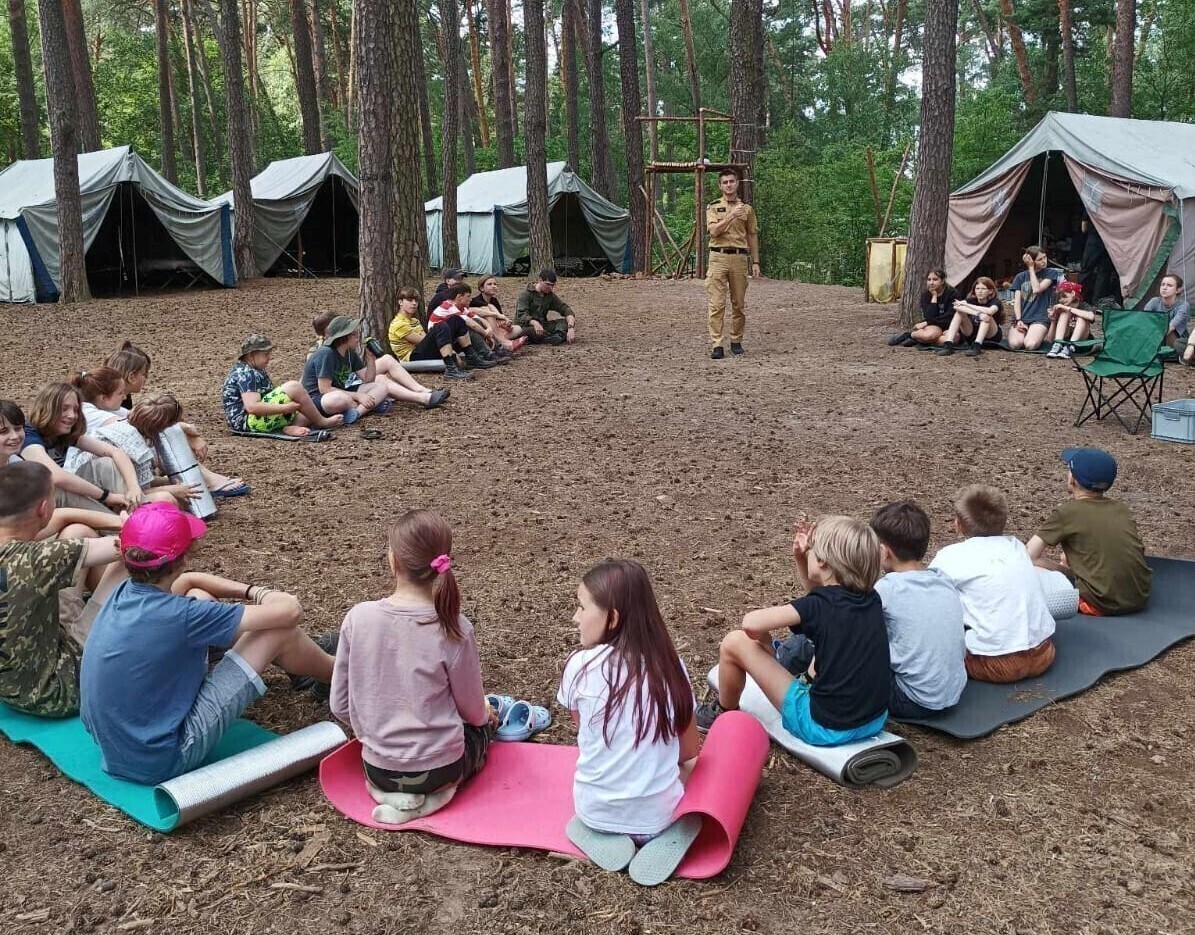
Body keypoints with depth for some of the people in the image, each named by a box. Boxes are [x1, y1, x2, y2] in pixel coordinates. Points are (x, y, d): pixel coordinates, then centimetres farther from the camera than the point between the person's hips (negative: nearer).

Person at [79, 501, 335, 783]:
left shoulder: (124, 592, -5)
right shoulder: (177, 616, -27)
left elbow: (189, 580, 18)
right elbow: (290, 610, -21)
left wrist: (257, 593, 7)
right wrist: (269, 599, 3)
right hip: (160, 761, -8)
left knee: (200, 597, 14)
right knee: (279, 628, -8)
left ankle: (308, 653, 35)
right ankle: (335, 673, 26)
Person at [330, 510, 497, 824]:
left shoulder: (357, 618, -13)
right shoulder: (453, 628, -20)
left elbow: (341, 706, -4)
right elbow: (471, 710, -6)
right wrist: (485, 713, 18)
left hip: (377, 768, 4)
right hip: (438, 768, -4)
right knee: (483, 726, 30)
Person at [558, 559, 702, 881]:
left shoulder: (580, 665, -15)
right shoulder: (670, 665, -8)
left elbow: (584, 730, 4)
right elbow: (689, 752, 2)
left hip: (595, 812, 0)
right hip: (659, 814, 1)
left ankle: (601, 832, 5)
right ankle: (660, 832, 5)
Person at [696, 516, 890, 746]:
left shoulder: (819, 605, -17)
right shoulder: (871, 598, 1)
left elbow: (751, 624, -22)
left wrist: (763, 639, 0)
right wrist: (800, 559, 8)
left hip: (826, 728, -7)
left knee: (734, 643, 0)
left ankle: (724, 714, 24)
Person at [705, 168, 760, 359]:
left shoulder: (747, 208, 11)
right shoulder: (713, 207, 6)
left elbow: (752, 236, 13)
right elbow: (714, 230, -10)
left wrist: (755, 262, 8)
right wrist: (732, 215, -19)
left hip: (740, 258, 2)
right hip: (718, 257, -2)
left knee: (739, 304, 6)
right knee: (716, 304, -7)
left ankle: (736, 341, 17)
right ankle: (716, 345, -7)